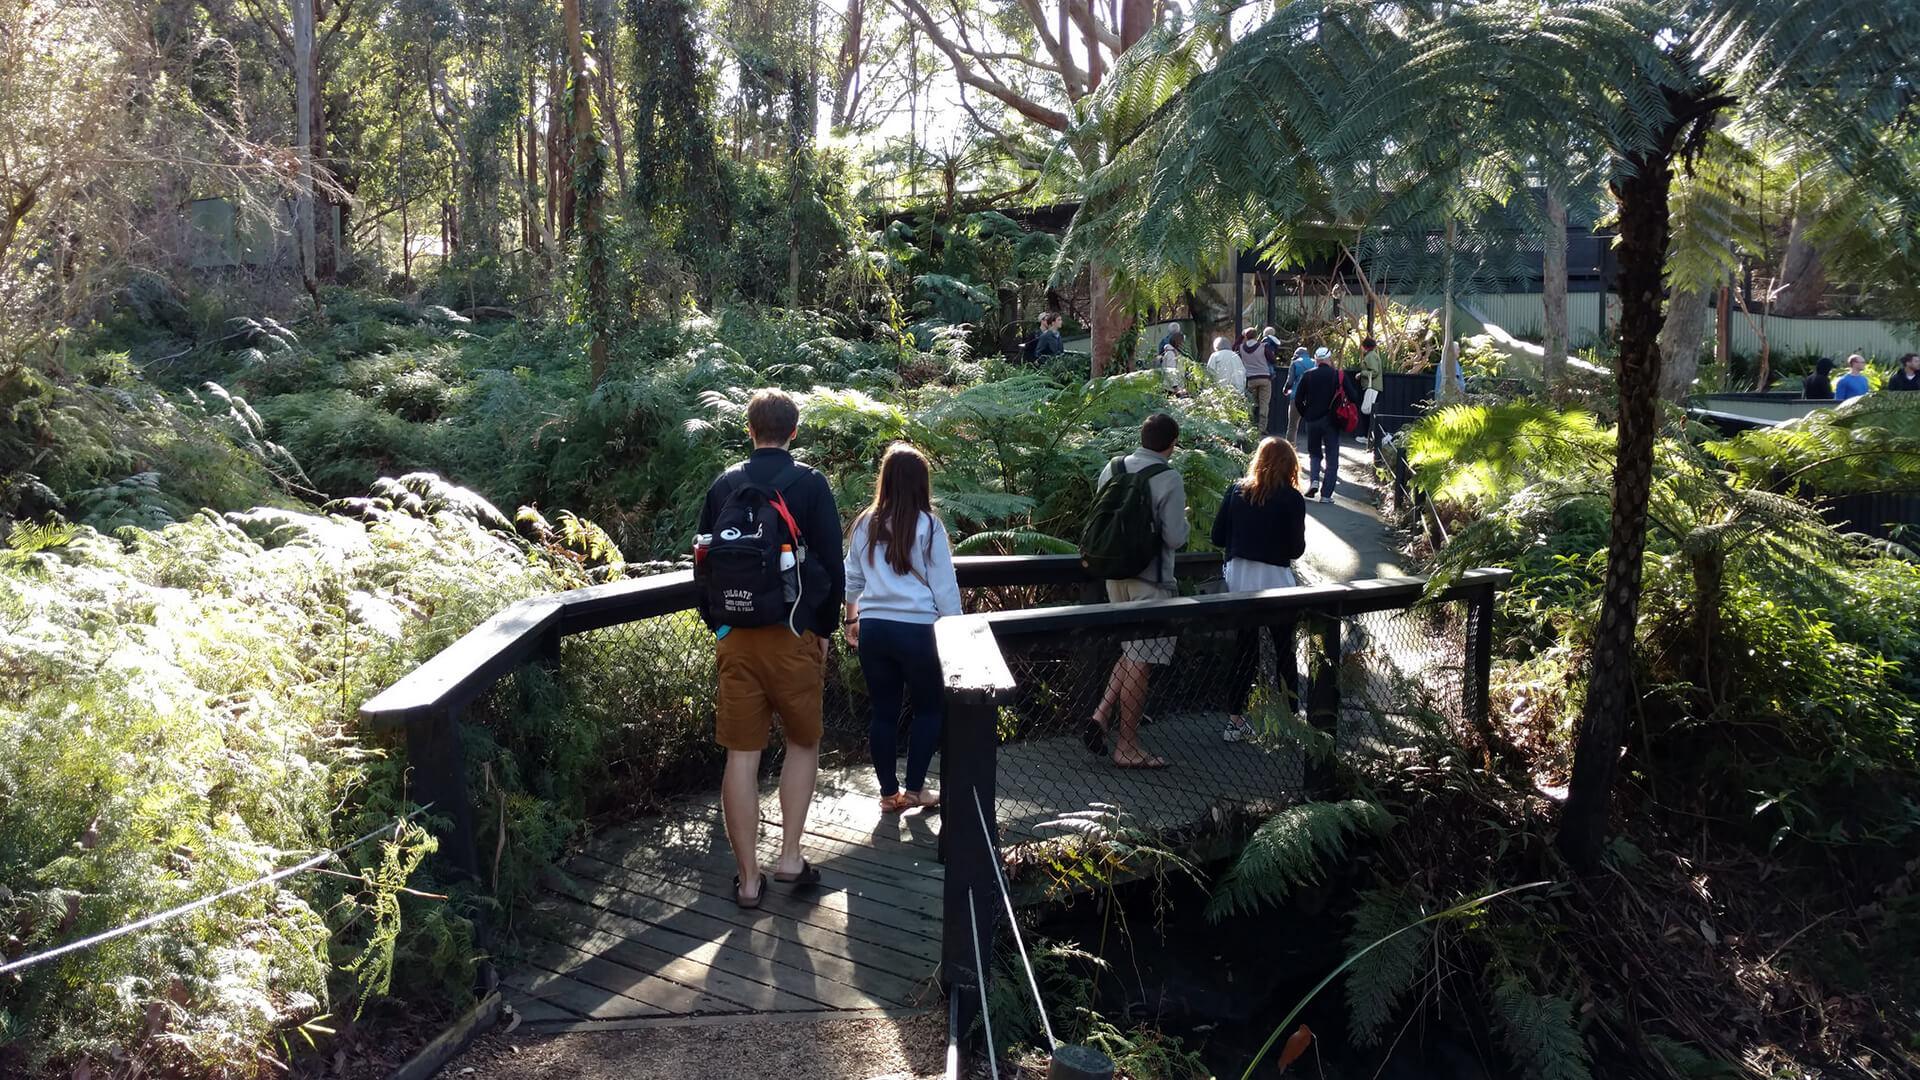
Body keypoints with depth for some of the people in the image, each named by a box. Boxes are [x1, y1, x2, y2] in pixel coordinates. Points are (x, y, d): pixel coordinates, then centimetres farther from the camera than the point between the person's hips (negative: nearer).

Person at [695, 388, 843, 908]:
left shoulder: (723, 486, 7)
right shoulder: (810, 485, -3)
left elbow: (704, 561, 11)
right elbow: (832, 566, -6)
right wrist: (824, 632, 6)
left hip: (734, 637, 2)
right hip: (792, 636, -2)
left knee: (742, 756, 5)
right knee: (803, 743, 16)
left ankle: (748, 878, 11)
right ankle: (791, 857, 11)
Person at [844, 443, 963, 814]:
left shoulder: (866, 524, 4)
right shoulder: (928, 526, -8)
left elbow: (852, 579, 14)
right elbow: (945, 587, -6)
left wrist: (852, 620, 29)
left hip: (873, 628, 4)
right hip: (917, 630, -4)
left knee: (884, 711, 12)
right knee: (930, 708, 14)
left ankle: (889, 793, 19)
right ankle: (914, 789, 14)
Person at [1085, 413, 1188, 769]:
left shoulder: (1112, 468, 4)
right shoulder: (1169, 479, -14)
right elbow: (1175, 538, -14)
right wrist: (1184, 518, 5)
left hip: (1115, 573, 7)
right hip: (1151, 579, -7)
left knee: (1132, 652, 22)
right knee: (1140, 662, 1)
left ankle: (1101, 717, 10)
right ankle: (1127, 746, 8)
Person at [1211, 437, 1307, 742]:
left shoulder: (1235, 491, 1)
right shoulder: (1292, 499, -8)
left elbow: (1218, 538, 3)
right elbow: (1297, 549, -6)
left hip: (1239, 579, 3)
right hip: (1275, 580, -3)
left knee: (1244, 648, 12)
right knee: (1284, 649, 12)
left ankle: (1235, 719, 12)